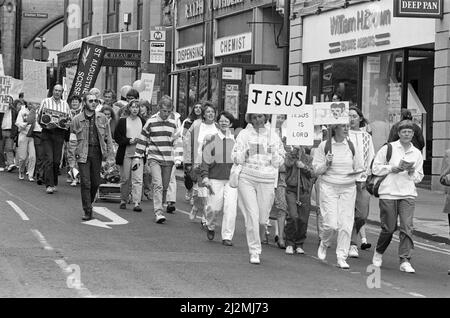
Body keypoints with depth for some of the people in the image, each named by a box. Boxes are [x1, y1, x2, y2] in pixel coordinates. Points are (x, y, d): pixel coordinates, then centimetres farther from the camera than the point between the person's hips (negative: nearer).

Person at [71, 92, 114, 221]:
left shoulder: (102, 118, 7)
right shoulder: (77, 119, 0)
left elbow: (108, 136, 11)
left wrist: (109, 152, 4)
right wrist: (73, 154, 4)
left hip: (97, 152, 3)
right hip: (83, 154, -3)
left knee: (96, 182, 7)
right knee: (85, 183, -7)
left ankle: (89, 204, 30)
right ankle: (87, 211, -3)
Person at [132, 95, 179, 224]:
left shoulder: (173, 124, 9)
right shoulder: (151, 122, -1)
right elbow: (142, 140, 4)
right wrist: (137, 157, 1)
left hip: (168, 160, 4)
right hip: (154, 158, -4)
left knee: (164, 187, 7)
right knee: (158, 185, -17)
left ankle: (159, 209, 21)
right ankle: (158, 213, -22)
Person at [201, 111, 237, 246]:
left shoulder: (235, 140, 8)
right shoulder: (212, 140, 2)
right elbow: (205, 160, 1)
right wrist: (205, 177, -8)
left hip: (232, 179, 1)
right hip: (216, 179, -1)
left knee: (230, 207, -10)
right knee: (214, 207, -1)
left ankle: (227, 237, -1)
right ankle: (210, 227, 31)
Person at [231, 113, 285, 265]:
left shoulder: (273, 135, 8)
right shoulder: (244, 134, 5)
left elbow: (279, 162, 10)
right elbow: (235, 158, 2)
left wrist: (274, 153, -10)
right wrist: (245, 153, -17)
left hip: (267, 180, 2)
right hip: (247, 178, -1)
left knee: (262, 218, 4)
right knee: (252, 215, -9)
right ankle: (254, 251, -3)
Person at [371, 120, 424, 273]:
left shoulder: (417, 153, 12)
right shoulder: (388, 148, 1)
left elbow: (419, 177, 18)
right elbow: (376, 168, 0)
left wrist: (412, 172, -4)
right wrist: (395, 168, -10)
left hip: (408, 194, 2)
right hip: (388, 193, -2)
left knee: (407, 226, -10)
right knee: (389, 227, 2)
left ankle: (405, 261, -10)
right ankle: (378, 253, 29)